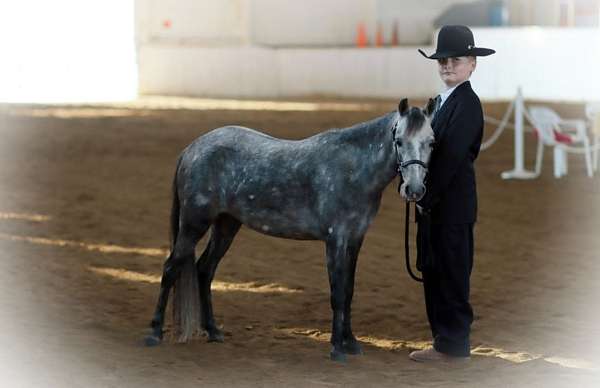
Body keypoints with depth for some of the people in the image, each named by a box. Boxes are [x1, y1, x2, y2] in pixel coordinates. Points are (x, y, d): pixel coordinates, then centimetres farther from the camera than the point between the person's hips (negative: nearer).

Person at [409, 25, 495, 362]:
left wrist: (427, 198, -17)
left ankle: (454, 345, 4)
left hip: (451, 205, -10)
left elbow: (452, 157, -20)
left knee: (451, 274, -3)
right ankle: (445, 339, 21)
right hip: (434, 205, 10)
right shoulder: (442, 101, 15)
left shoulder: (467, 103, -14)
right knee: (434, 272, 14)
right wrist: (421, 195, 7)